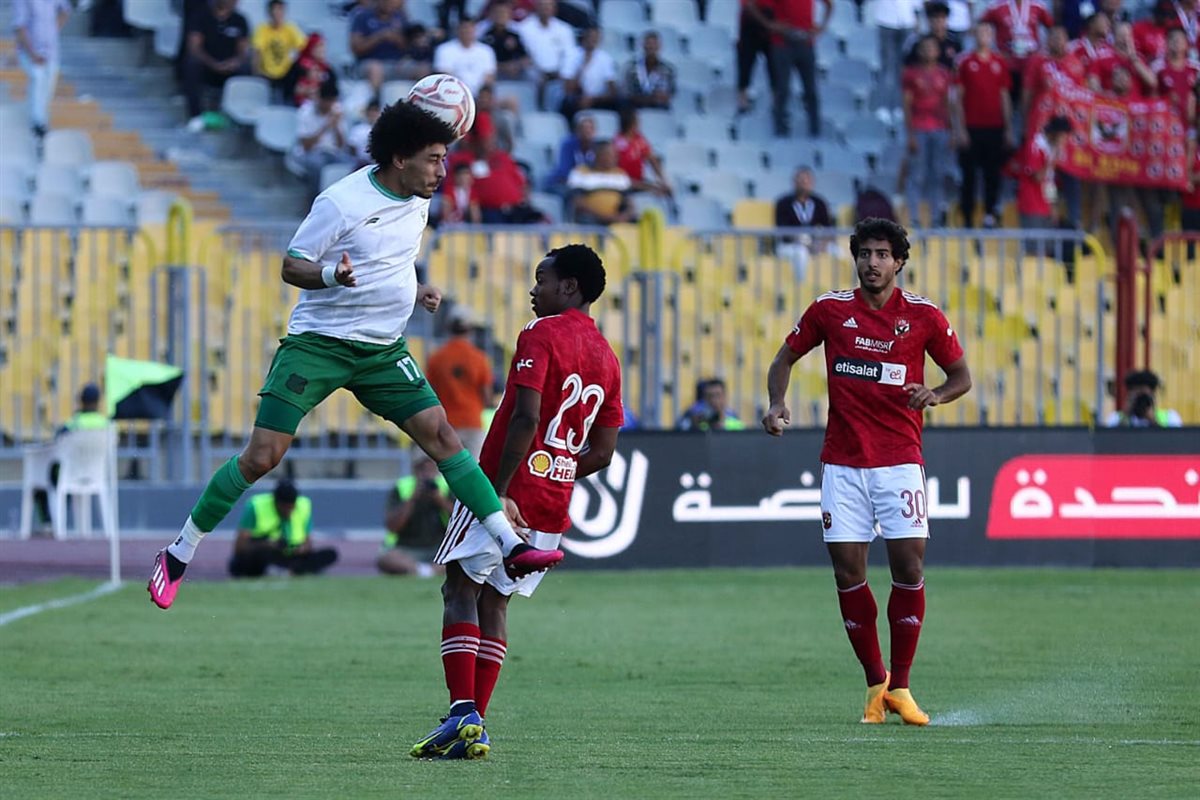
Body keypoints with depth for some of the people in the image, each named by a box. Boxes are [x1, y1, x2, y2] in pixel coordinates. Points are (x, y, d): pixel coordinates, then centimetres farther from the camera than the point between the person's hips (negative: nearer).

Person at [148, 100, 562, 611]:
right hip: (318, 343, -6)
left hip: (383, 350, 6)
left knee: (440, 434, -8)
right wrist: (332, 275, -30)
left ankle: (510, 546, -8)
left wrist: (415, 293, 6)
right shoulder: (342, 203, -16)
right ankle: (179, 554, 2)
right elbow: (291, 267, -10)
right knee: (262, 456, -10)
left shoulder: (418, 200, 6)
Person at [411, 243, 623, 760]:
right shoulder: (607, 358, 15)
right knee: (495, 601, 12)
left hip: (511, 486, -7)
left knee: (460, 590, -4)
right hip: (553, 505, 7)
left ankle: (463, 715, -16)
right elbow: (602, 453, 15)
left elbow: (525, 419, -20)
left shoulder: (540, 335, -8)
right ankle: (474, 725, 5)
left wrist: (499, 491, -21)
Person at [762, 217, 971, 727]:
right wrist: (777, 405, -3)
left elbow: (961, 376, 9)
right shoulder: (829, 310, 3)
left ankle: (900, 687, 2)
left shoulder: (923, 315, 0)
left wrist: (934, 395, -13)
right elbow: (785, 359, 15)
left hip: (899, 459, -1)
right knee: (847, 570, -3)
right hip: (842, 461, 1)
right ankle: (875, 683, 12)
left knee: (908, 566, -9)